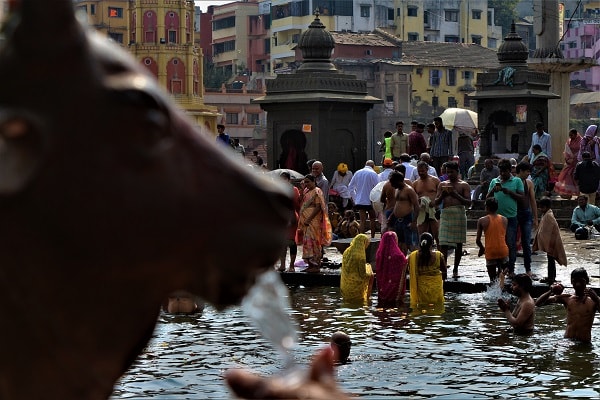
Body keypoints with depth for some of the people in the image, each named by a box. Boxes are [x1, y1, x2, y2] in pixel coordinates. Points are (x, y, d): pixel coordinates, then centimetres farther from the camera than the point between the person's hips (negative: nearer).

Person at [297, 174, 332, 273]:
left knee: (313, 242, -9)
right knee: (307, 242, 8)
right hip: (306, 222, 9)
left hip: (313, 221, -9)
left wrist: (309, 219, -19)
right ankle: (310, 265, 12)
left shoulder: (317, 192, -8)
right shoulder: (306, 192, 18)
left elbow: (318, 207, -16)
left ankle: (316, 266, -8)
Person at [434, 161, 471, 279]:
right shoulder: (442, 185, 14)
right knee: (443, 244, -9)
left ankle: (455, 269, 17)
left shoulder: (464, 185, 6)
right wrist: (442, 195, -8)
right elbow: (435, 203, 11)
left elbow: (468, 203, -4)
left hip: (459, 214, -1)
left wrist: (456, 195, -17)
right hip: (445, 214, 1)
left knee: (458, 244, 5)